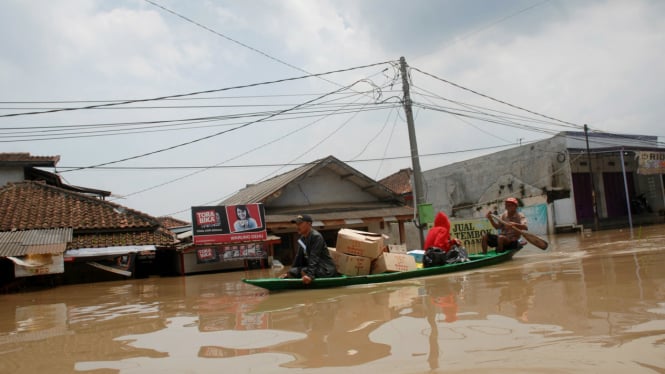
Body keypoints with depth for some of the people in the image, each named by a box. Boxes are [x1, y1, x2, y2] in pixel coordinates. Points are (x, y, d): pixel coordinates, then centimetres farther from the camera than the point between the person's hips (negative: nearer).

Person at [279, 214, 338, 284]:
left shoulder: (316, 236, -17)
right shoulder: (302, 239, 10)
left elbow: (314, 258, -28)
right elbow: (299, 257, 14)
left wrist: (310, 275, -38)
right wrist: (289, 272, 12)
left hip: (326, 270, -9)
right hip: (312, 267, 9)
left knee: (304, 271, -33)